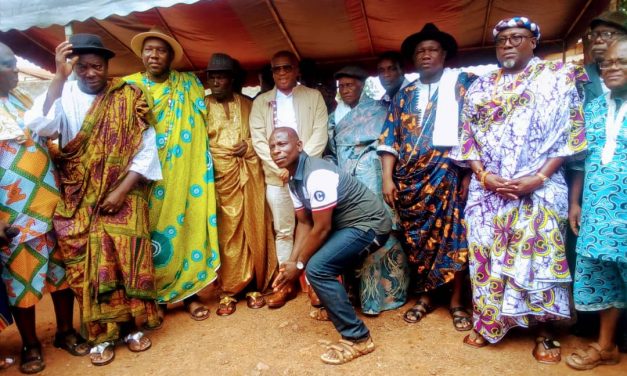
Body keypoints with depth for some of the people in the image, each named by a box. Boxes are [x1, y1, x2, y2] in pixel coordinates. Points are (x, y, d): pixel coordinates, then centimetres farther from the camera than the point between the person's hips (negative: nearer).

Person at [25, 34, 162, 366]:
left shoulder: (129, 97, -1)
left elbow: (146, 149, -4)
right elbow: (41, 127, -22)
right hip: (78, 200, 1)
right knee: (89, 265, 6)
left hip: (123, 196, 0)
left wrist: (121, 191, -11)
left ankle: (130, 326, 22)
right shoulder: (63, 96, -1)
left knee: (127, 258, 4)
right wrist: (60, 77, -24)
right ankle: (101, 334, 20)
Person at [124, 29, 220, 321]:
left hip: (183, 176, 0)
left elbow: (202, 127, 6)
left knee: (186, 226, 2)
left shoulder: (190, 85, 5)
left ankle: (189, 293, 15)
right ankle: (152, 296, 20)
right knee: (148, 233, 5)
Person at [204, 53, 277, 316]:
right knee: (227, 232, -1)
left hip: (250, 173, 1)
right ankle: (228, 290, 7)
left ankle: (256, 286, 12)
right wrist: (213, 162, -8)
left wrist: (250, 145, -5)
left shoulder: (248, 104, 13)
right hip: (221, 176, -1)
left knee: (254, 228, 2)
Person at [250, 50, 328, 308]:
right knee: (283, 231, 7)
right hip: (276, 177, 2)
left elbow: (320, 134, -2)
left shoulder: (314, 96, 7)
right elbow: (258, 139, 2)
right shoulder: (261, 102, 11)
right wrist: (280, 167, -10)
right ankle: (287, 283, 18)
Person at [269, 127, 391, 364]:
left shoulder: (316, 175, -25)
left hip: (370, 224, -10)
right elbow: (304, 223, 7)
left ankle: (357, 338, -11)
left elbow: (322, 228, -23)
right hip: (346, 224, 10)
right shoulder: (294, 179, 5)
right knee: (310, 255, 16)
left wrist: (299, 265, -13)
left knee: (317, 268, -22)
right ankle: (333, 304, 35)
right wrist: (292, 260, -5)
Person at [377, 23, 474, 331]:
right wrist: (387, 178, -1)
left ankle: (456, 301, 16)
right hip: (410, 178, 3)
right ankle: (424, 297, 24)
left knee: (452, 236, 0)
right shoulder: (405, 94, 13)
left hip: (448, 175, -3)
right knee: (416, 238, 9)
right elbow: (390, 138, 7)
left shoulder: (461, 83, 5)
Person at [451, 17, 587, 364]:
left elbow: (569, 133, -2)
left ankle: (544, 331, 17)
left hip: (539, 188, -2)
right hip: (487, 188, 3)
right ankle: (488, 323, 21)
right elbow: (468, 136, 9)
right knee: (487, 254, 6)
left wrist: (538, 178, -13)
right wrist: (482, 175, -7)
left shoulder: (558, 77, 4)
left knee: (539, 255, 1)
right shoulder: (481, 86, 12)